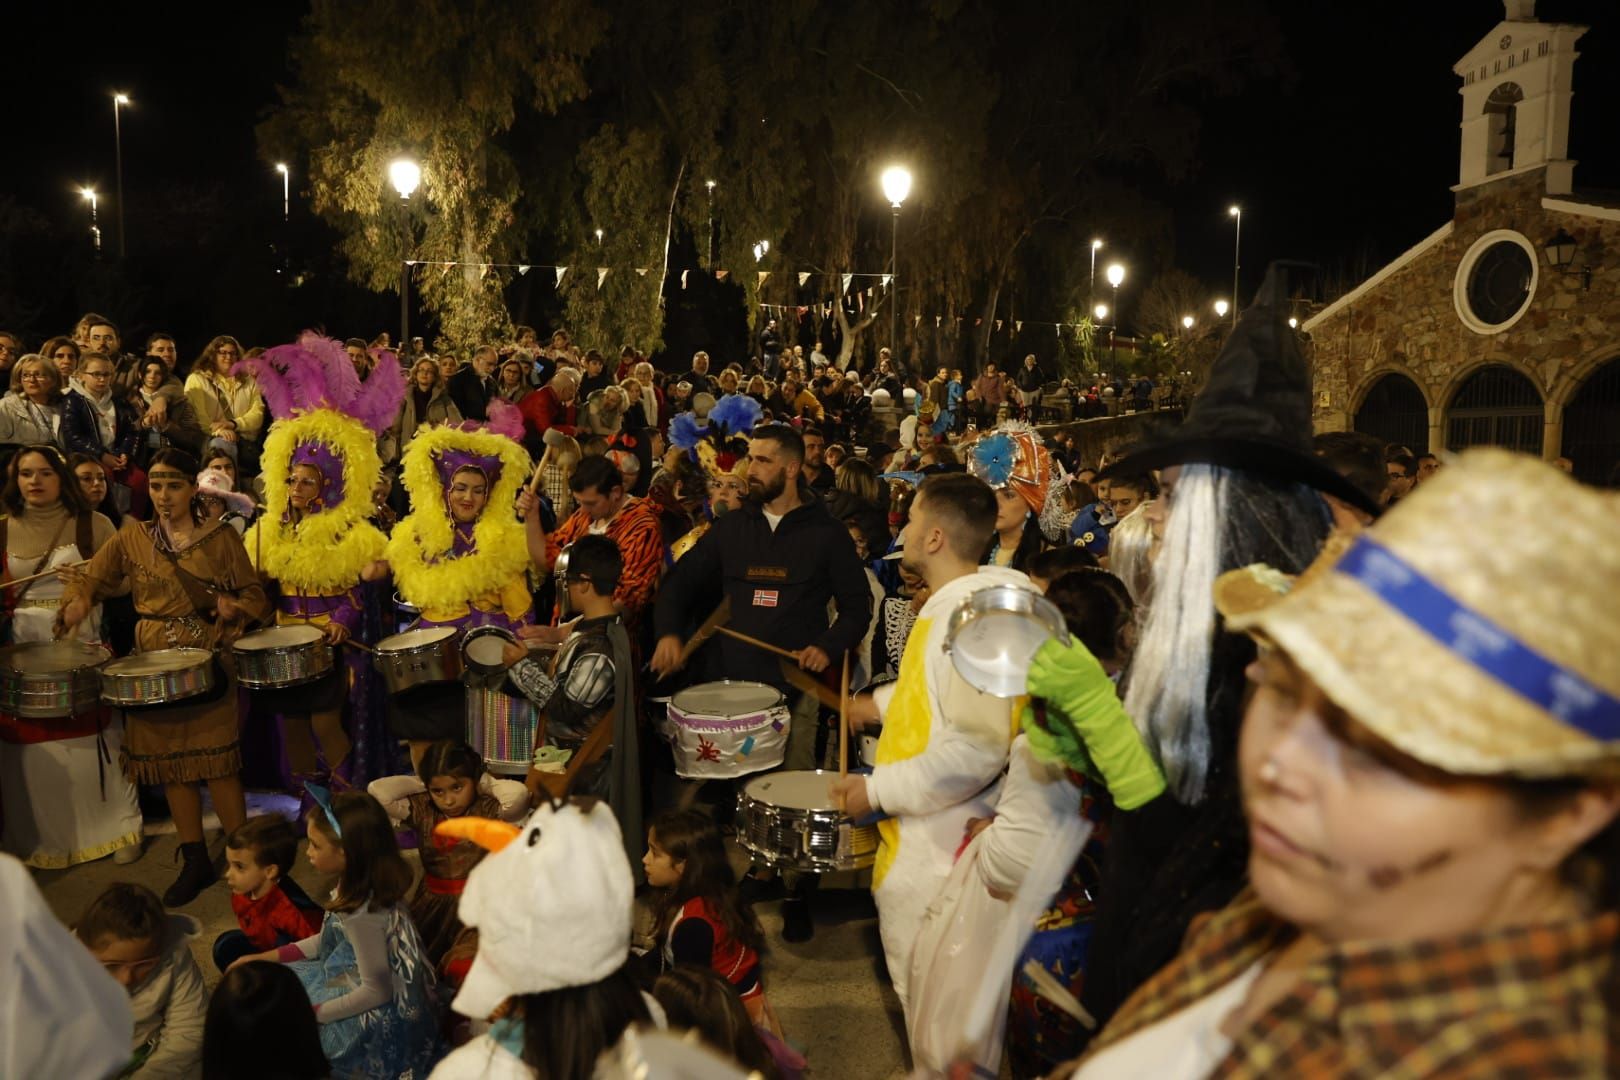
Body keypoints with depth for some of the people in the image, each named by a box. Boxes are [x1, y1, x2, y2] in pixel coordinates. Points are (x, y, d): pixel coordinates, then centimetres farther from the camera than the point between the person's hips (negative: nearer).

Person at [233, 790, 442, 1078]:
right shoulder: (369, 883, -5)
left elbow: (377, 991, -23)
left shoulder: (360, 911, -30)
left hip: (379, 1024, -9)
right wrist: (267, 956, 10)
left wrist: (312, 1014, -14)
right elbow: (331, 940, 11)